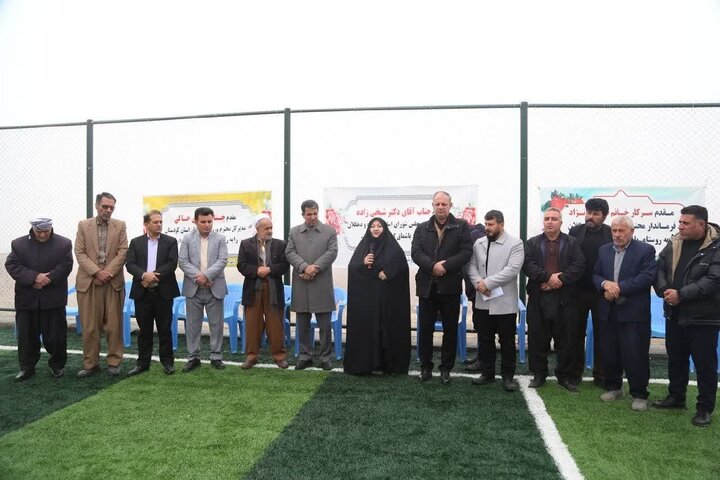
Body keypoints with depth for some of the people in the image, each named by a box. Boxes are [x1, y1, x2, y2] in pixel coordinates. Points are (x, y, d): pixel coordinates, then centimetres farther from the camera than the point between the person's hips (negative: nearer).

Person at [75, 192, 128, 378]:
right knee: (89, 326, 4)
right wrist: (96, 272, -12)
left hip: (114, 282, 0)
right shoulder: (83, 225, 7)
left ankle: (114, 362, 14)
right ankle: (91, 363, 15)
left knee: (114, 325, 3)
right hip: (88, 282, 0)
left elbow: (123, 253, -2)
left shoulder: (120, 226, 5)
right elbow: (80, 253, 0)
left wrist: (108, 273, -11)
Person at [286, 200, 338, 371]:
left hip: (322, 284, -2)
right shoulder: (294, 231, 11)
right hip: (301, 285, 2)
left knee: (324, 325, 3)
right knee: (302, 324, 9)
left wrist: (314, 269, -14)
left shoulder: (329, 231, 5)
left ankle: (325, 358, 13)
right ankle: (305, 356, 19)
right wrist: (305, 267, -15)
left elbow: (332, 252, -5)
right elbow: (290, 252, 0)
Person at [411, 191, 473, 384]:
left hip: (451, 286, -1)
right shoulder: (422, 228, 9)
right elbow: (416, 253, -3)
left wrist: (446, 266, -18)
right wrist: (433, 266, -18)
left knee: (450, 330, 7)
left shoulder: (461, 227, 3)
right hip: (427, 286, 2)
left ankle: (446, 368, 20)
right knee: (425, 329, 7)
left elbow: (466, 252, -8)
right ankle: (425, 366, 20)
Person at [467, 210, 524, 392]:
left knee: (507, 341, 6)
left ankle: (508, 376, 19)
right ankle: (487, 373, 26)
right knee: (484, 339, 13)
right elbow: (471, 265, 6)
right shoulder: (478, 244, 9)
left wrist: (488, 283, -20)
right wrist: (478, 283, -13)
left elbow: (512, 269, -18)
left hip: (505, 303, -5)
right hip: (482, 302, 5)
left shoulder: (515, 244, -7)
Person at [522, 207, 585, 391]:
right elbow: (528, 265, -7)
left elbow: (579, 266, -5)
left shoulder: (572, 243, 7)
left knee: (565, 339, 7)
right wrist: (548, 277, -18)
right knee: (537, 339, 6)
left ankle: (564, 375, 20)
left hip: (564, 299, 0)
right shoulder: (532, 243, 8)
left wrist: (560, 279, -17)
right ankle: (539, 374, 19)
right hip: (538, 298, 0)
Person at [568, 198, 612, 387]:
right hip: (578, 291, 1)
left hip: (602, 292, -1)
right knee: (576, 333, 10)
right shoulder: (575, 231, 1)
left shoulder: (612, 234, -2)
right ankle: (574, 373, 22)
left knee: (601, 335, 9)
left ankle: (600, 375, 21)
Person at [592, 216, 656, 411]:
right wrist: (605, 284, -13)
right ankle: (613, 387, 28)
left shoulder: (645, 250, -3)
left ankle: (639, 394, 14)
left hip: (634, 312, -5)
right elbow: (595, 275, 10)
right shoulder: (604, 250, 12)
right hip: (609, 311, 5)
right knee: (609, 353, 12)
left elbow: (648, 276, -14)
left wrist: (619, 287, -18)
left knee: (635, 355, -1)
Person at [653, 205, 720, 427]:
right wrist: (664, 291, -13)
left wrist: (681, 294, -24)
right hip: (675, 314, 6)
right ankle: (676, 397, 34)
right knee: (675, 358, 17)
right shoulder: (674, 243, 5)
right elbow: (660, 268, 4)